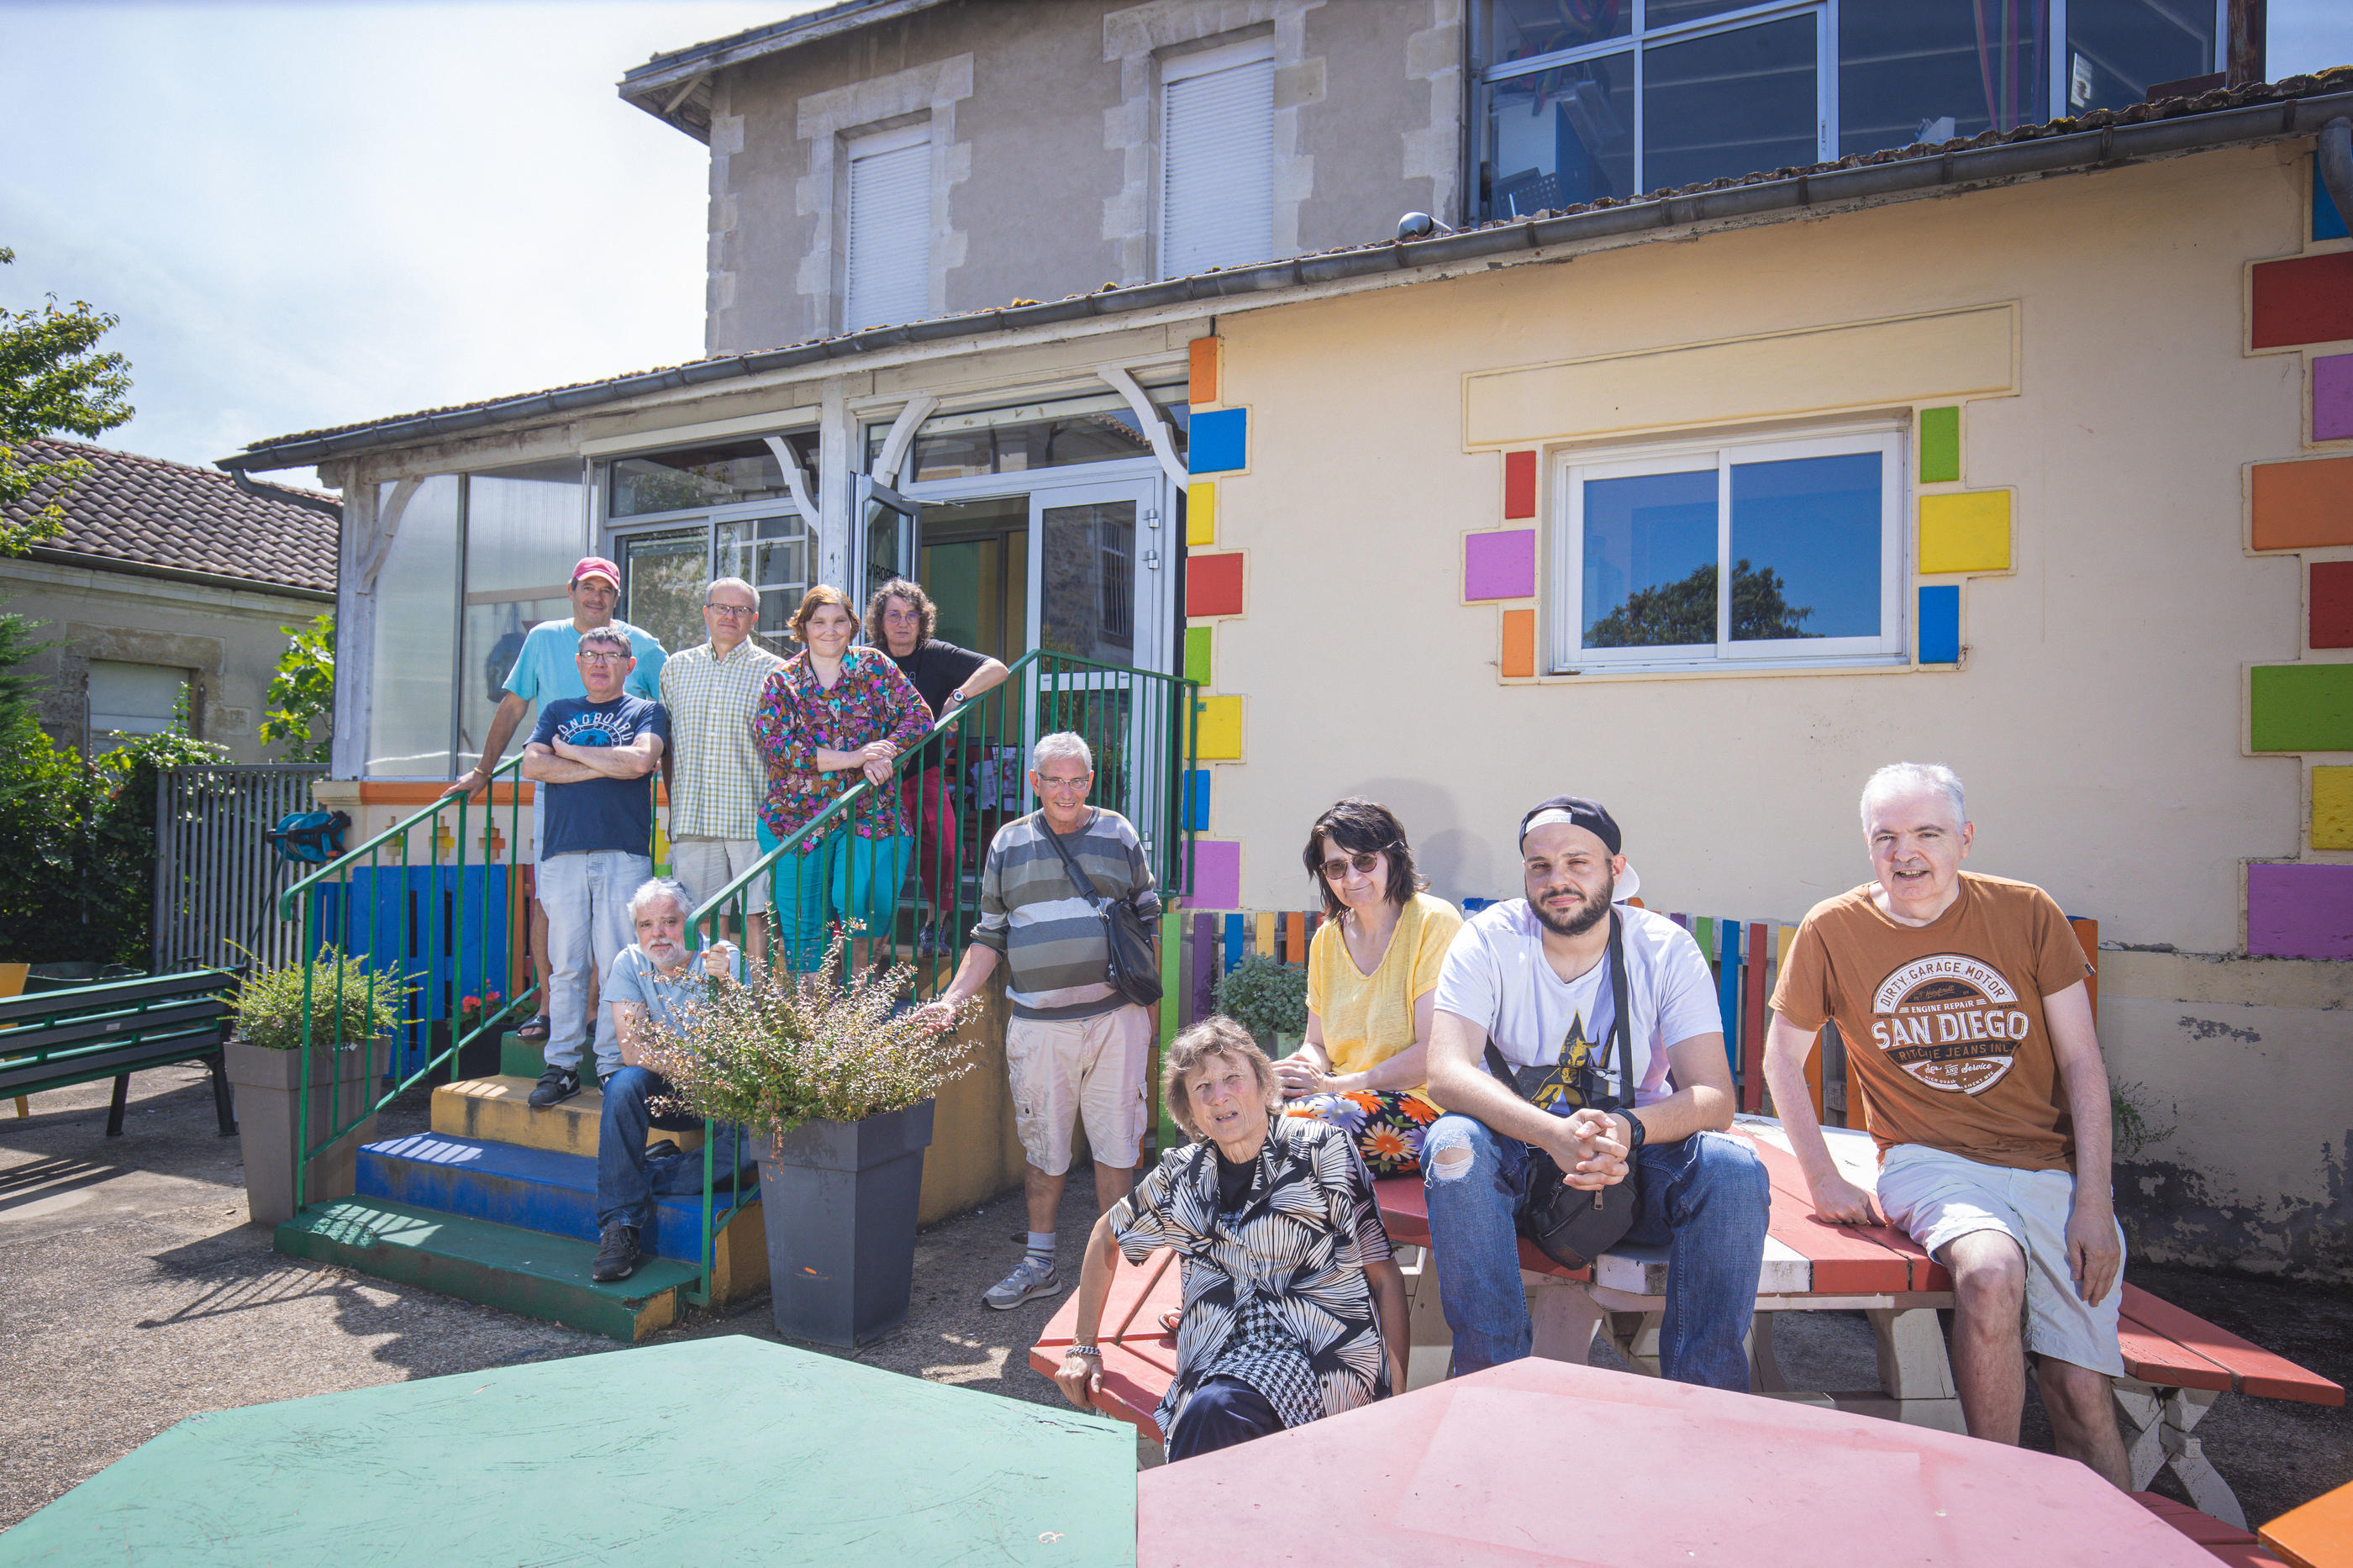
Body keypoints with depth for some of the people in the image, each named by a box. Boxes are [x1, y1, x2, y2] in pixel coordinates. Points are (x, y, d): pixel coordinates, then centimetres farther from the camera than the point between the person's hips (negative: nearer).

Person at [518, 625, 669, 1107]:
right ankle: (561, 1066, 8)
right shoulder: (557, 711, 22)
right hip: (562, 854, 3)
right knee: (566, 966, 2)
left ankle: (614, 1067, 3)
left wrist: (571, 751, 3)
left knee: (618, 967, -4)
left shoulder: (647, 712, 13)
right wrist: (606, 766, -2)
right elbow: (532, 764, 5)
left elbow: (640, 760, -8)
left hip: (624, 855, -2)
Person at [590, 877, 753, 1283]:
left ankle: (647, 1175, -14)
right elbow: (633, 1055, -16)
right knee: (624, 1085, -30)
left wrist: (725, 984, -40)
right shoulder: (628, 964, -6)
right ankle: (619, 1225, -24)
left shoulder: (725, 958, -12)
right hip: (660, 1089, 2)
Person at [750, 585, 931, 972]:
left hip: (868, 810, 0)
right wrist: (850, 758, -18)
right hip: (798, 816, 1)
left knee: (859, 900, -22)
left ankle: (860, 957, 7)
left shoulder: (875, 666, 8)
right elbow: (774, 743, -9)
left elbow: (918, 714, 2)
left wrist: (884, 751, -17)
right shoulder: (782, 680, 4)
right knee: (803, 927, 5)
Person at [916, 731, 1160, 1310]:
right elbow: (990, 935, 11)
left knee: (1116, 1140, 5)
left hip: (1115, 1014, 0)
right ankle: (1040, 1262, 24)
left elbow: (1147, 912, 14)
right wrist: (953, 998, 0)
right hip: (1038, 1021, 1)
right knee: (1042, 1143, 8)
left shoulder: (1118, 834, 7)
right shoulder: (1009, 843, 8)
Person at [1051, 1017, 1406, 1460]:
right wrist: (1083, 1347, 28)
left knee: (1215, 1412, -33)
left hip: (1323, 1349, -2)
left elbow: (1384, 1275, 1)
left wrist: (1398, 1399, -5)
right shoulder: (1183, 1175, 12)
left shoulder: (1323, 1149, 1)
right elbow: (1106, 1236, 30)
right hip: (1214, 1366, 3)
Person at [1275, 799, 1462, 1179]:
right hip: (1347, 1100, 6)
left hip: (1425, 1107, -6)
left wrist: (1336, 1084, -16)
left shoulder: (1434, 922, -7)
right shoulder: (1327, 939, 13)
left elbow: (1434, 1053, -13)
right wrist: (1302, 1067, -10)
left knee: (1303, 1117, -32)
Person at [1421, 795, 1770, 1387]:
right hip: (1518, 1151, -1)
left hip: (1635, 1156, 1)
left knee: (1735, 1170, -27)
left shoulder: (1666, 949, -7)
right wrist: (1554, 1132, -41)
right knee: (1454, 1145, -33)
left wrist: (1629, 1130, -37)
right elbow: (1447, 1075, -23)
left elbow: (1714, 1097, -15)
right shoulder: (1488, 939, -10)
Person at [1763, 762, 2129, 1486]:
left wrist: (2094, 1203, -6)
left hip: (2050, 1164, 2)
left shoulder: (2026, 913, 0)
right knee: (1991, 1270, -32)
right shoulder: (1832, 930, -3)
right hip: (1931, 1159, -2)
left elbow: (2083, 1065, 2)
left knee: (2080, 1394, -8)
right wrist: (1822, 1178, -1)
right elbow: (1782, 1057, 7)